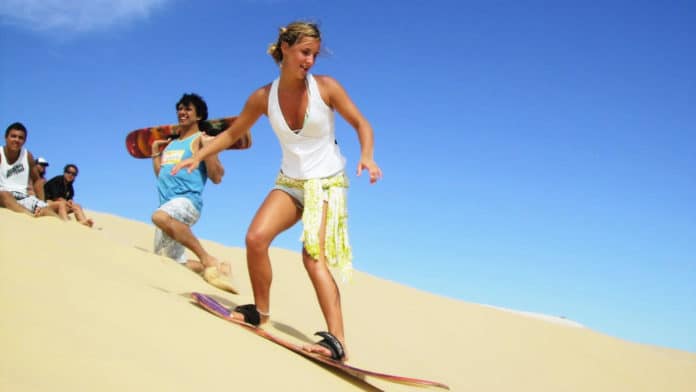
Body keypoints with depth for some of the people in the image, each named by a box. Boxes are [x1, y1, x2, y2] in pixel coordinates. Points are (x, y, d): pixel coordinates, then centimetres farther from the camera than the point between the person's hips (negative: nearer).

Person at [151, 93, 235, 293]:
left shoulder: (201, 139, 0)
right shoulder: (171, 143, 22)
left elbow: (217, 177, -9)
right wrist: (155, 151, 26)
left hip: (188, 201, -8)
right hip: (169, 206, 8)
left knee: (160, 216, -43)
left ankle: (208, 261, -34)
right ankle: (216, 268, 21)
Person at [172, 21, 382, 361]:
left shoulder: (326, 87, -11)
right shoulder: (263, 97, -3)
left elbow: (361, 124, -3)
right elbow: (232, 133, 10)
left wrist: (367, 156, -21)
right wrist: (198, 156, 1)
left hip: (327, 183, -3)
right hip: (289, 182, 4)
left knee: (313, 255, -20)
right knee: (255, 238, -16)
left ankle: (337, 342, -26)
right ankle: (260, 310, 7)